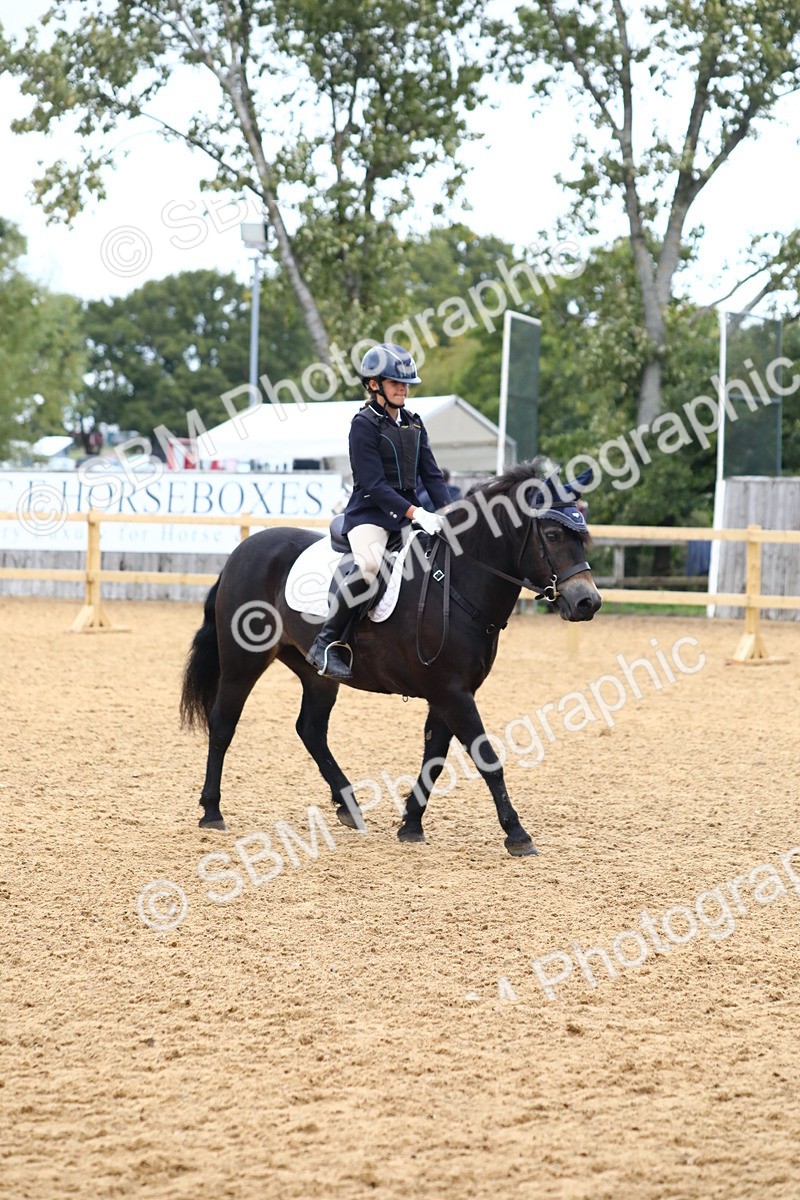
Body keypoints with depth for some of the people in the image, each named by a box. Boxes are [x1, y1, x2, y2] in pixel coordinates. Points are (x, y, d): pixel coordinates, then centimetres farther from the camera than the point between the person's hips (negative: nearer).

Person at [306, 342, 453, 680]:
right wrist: (416, 514, -25)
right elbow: (375, 485, -15)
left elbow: (431, 474, 12)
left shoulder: (413, 423, 14)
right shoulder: (364, 424, -7)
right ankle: (326, 642, -25)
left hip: (409, 511, 8)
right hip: (370, 512, -7)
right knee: (370, 563, -36)